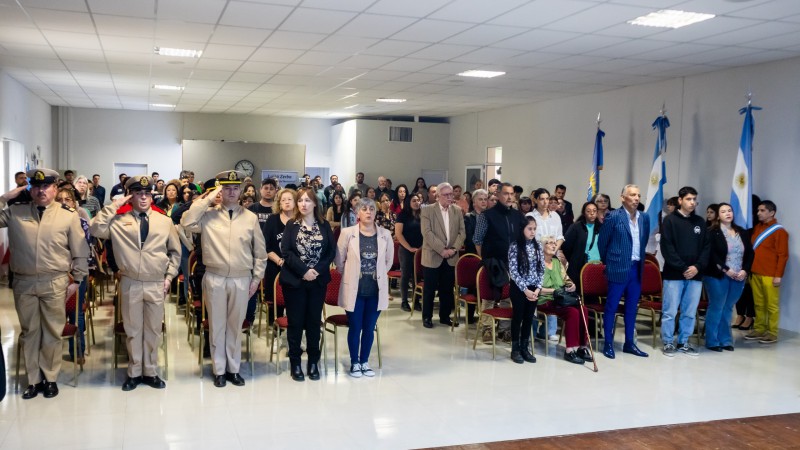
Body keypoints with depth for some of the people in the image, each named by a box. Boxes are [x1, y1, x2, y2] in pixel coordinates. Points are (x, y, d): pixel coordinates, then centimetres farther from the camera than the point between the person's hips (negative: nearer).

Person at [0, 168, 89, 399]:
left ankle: (50, 378, 21)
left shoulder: (69, 215, 0)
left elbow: (80, 251, 2)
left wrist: (76, 279, 0)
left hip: (55, 283, -2)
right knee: (30, 332, 12)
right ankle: (34, 380, 23)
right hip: (23, 283, 2)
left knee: (52, 333, 7)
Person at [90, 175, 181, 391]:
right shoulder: (119, 219, 1)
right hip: (130, 284, -1)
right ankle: (134, 372, 24)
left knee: (153, 329, 10)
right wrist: (113, 206, -11)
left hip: (156, 284, 1)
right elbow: (96, 230, -15)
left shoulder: (164, 221, 5)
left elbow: (175, 251, 13)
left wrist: (169, 276, 5)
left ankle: (150, 372, 23)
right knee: (132, 329, 10)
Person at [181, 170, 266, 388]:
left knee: (235, 325, 12)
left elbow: (260, 252, 7)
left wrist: (256, 278, 4)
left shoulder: (250, 217, 3)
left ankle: (233, 369, 25)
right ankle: (219, 370, 22)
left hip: (241, 279, 1)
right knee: (216, 325, 9)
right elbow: (186, 223, -19)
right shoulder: (208, 215, 0)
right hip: (215, 278, -1)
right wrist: (207, 199, -14)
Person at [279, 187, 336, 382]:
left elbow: (332, 251, 0)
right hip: (294, 280, -1)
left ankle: (313, 362, 17)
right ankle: (295, 363, 12)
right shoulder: (291, 225, 1)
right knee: (295, 322, 2)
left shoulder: (324, 225, 5)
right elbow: (286, 251, -8)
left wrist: (317, 270, -14)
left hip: (318, 280, 1)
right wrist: (304, 270, -17)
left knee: (314, 321, 7)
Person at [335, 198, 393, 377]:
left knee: (369, 328, 10)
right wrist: (351, 276, 7)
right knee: (355, 328, 5)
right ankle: (354, 362, 21)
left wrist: (377, 275, 12)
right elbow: (339, 260, 1)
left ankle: (365, 361, 26)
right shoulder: (348, 233, -7)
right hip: (355, 290, -2)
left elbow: (389, 260, 12)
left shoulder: (385, 234, -1)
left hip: (376, 290, 2)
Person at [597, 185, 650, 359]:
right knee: (612, 306, 2)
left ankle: (629, 343, 22)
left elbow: (644, 241, 18)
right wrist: (608, 261, 6)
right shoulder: (613, 217, -9)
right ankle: (608, 343, 10)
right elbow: (602, 241, -2)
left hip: (636, 268, 6)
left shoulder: (644, 218, 7)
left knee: (632, 307, 12)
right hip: (618, 268, -5)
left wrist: (640, 260, 15)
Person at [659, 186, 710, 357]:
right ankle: (668, 343, 10)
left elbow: (706, 247, 9)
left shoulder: (700, 221, 12)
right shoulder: (670, 220, -1)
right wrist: (683, 268, -13)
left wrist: (697, 266, -6)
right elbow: (667, 248, -8)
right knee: (670, 311, -1)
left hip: (695, 274, 4)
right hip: (674, 274, -4)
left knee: (690, 312, 8)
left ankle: (684, 342, 20)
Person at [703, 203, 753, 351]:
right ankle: (712, 341, 6)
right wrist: (726, 269, -17)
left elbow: (750, 253, 10)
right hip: (718, 276, -5)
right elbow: (711, 254, -13)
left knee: (728, 309, 10)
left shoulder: (742, 232, 13)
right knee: (716, 308, -1)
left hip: (739, 277, 5)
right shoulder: (712, 232, -4)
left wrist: (745, 270, -4)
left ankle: (725, 340, 18)